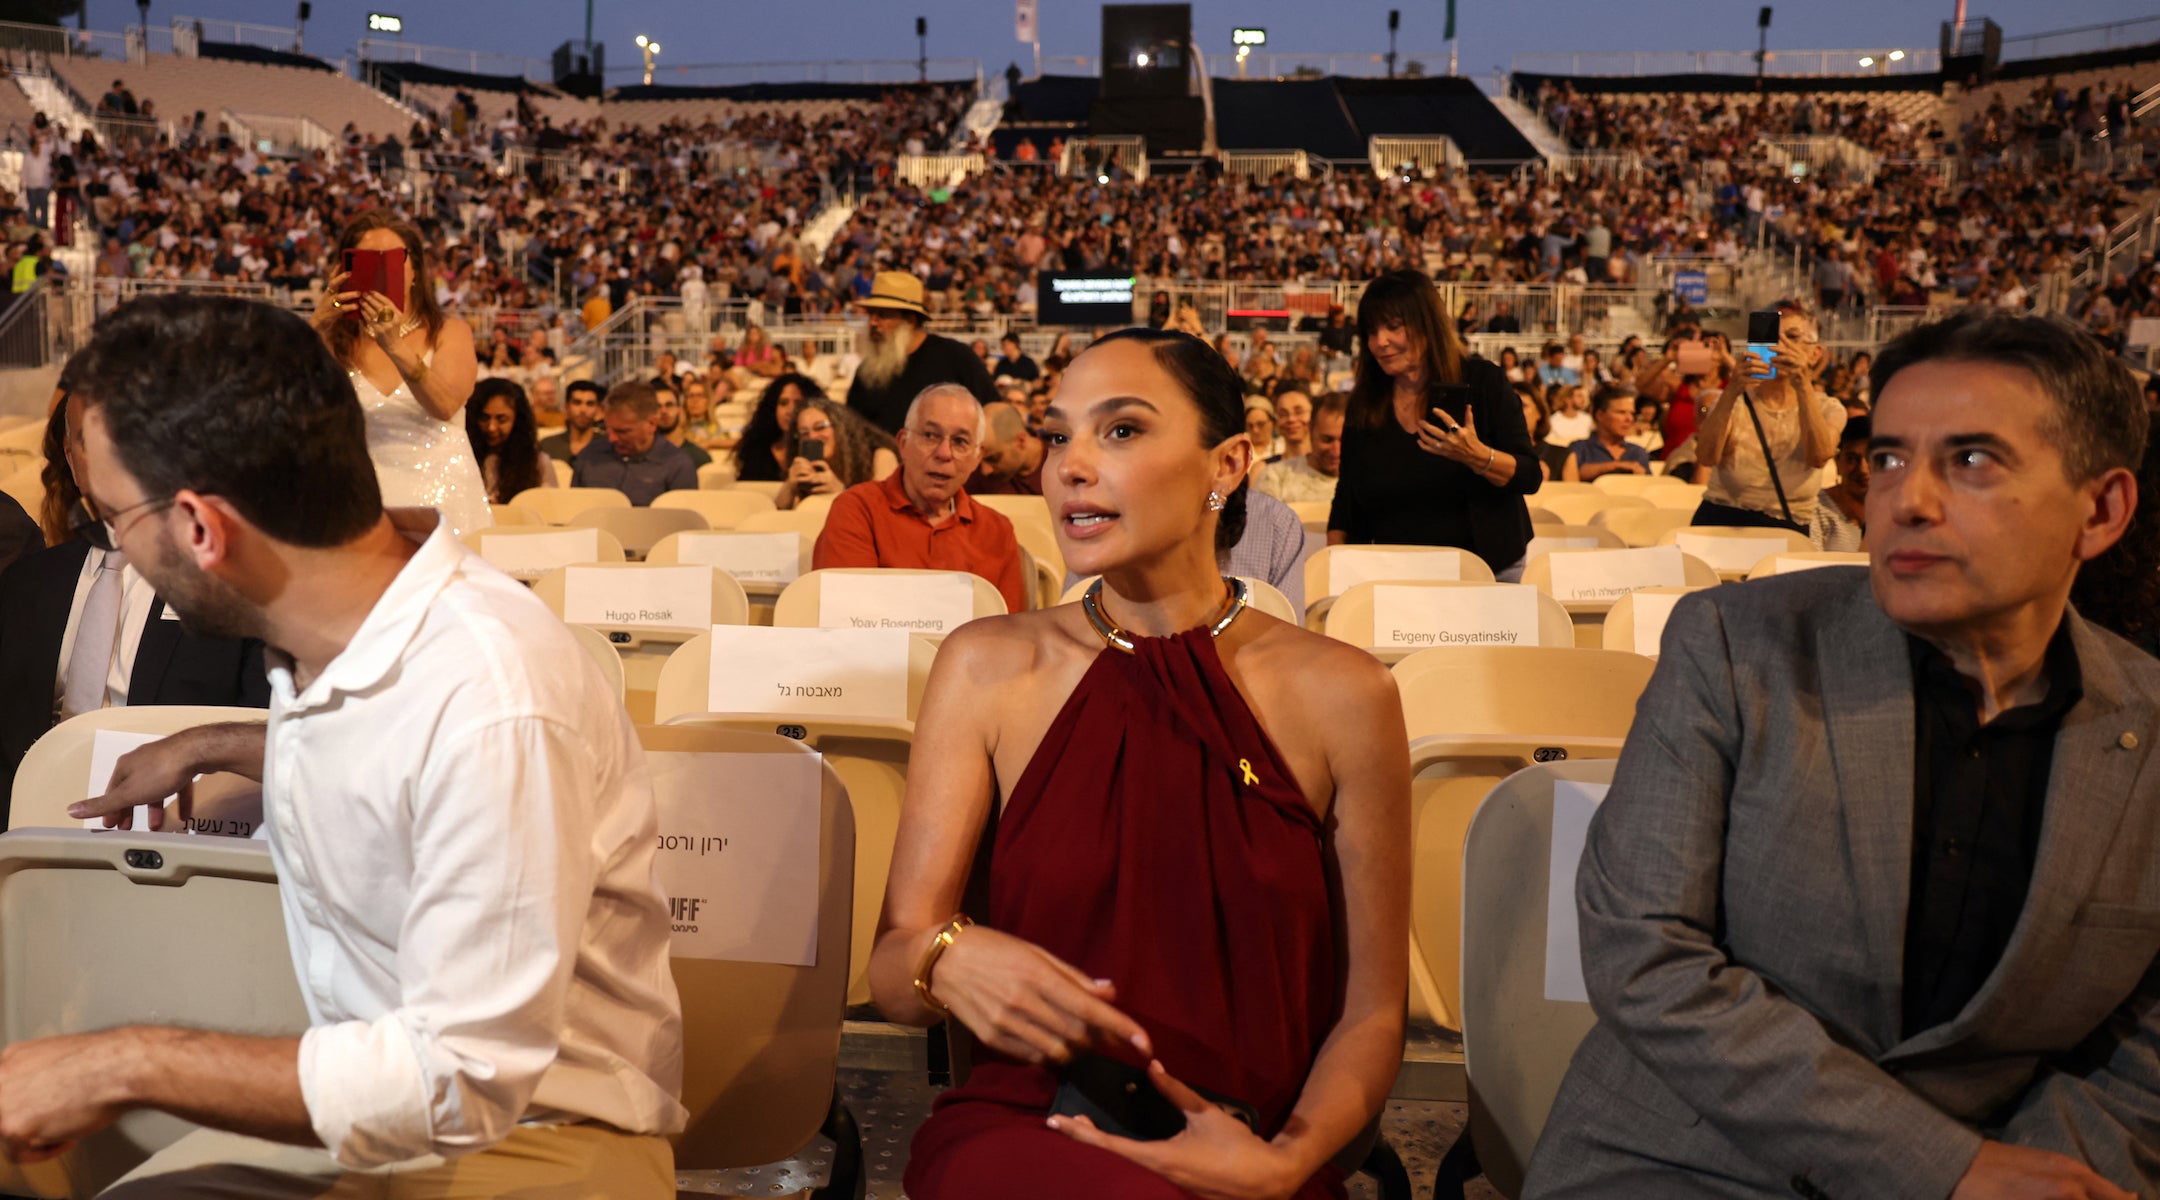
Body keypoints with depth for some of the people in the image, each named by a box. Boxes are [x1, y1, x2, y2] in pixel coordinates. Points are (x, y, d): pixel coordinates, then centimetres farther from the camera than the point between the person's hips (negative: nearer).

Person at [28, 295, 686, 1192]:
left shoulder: (491, 703, -29)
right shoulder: (331, 621, -1)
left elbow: (461, 1084, -25)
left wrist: (127, 1066, -21)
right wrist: (211, 750, 30)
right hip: (360, 1088, 8)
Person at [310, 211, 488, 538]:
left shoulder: (450, 331, 10)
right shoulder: (338, 342, 11)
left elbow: (445, 406, -8)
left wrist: (395, 346, -22)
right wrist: (318, 330, -17)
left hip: (443, 494, 0)